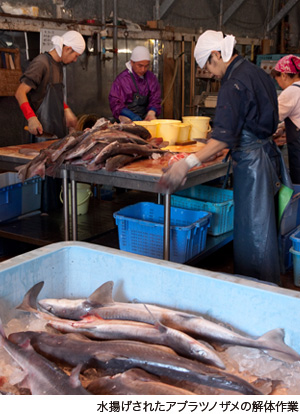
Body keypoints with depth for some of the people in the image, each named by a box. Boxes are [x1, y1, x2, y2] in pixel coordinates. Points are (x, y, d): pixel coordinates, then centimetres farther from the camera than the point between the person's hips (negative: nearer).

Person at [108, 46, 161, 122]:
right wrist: (133, 117, -22)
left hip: (146, 119, 4)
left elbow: (155, 100, 10)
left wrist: (152, 112, -13)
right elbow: (116, 104, -8)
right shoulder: (122, 79, -5)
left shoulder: (151, 78, 11)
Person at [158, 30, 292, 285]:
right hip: (269, 152, 10)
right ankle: (268, 283, 30)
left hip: (251, 160, -10)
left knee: (252, 228, -1)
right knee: (263, 224, 18)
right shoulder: (258, 73, 11)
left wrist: (189, 163, -32)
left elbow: (224, 136, -28)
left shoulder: (234, 83, -18)